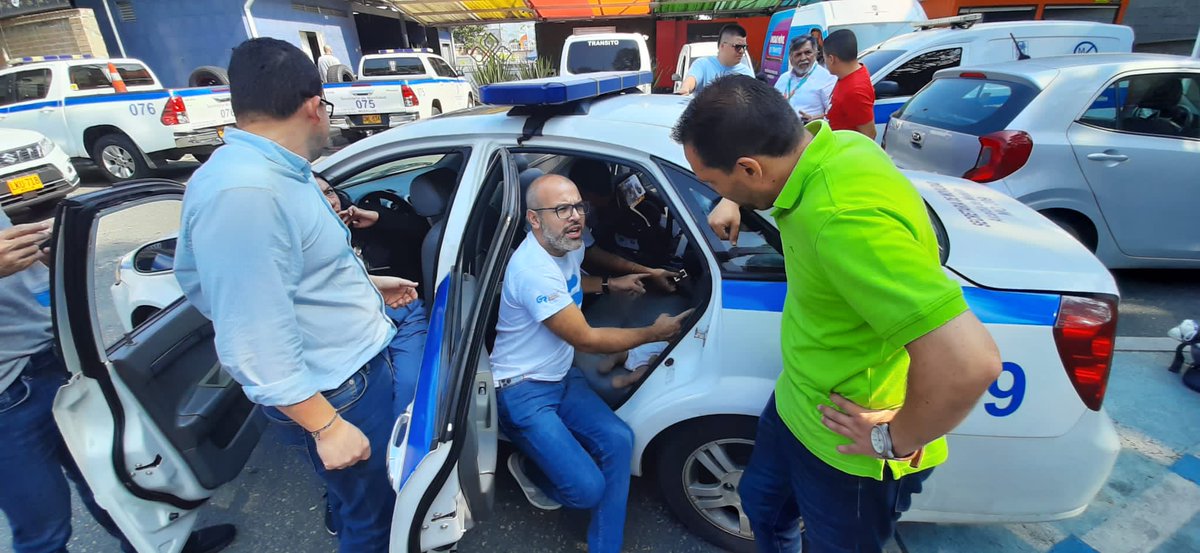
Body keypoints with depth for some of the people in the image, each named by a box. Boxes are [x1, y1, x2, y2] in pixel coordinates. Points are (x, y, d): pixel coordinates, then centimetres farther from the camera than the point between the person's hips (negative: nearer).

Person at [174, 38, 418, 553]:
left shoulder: (281, 171, 6)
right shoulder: (242, 192, -28)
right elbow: (255, 339, -28)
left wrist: (365, 285, 23)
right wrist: (326, 426, -22)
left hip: (360, 360, 9)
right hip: (335, 389, -9)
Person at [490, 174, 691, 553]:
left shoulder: (569, 244, 2)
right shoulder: (534, 269, -27)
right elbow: (586, 339, -22)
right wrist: (654, 333, -11)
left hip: (562, 377, 8)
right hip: (523, 391, -8)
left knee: (618, 439, -12)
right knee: (588, 489, -15)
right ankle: (530, 470, 18)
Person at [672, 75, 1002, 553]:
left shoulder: (845, 220, -38)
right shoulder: (832, 145, -10)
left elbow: (970, 362, -40)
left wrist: (896, 438, -24)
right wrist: (734, 204, 18)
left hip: (847, 448, -7)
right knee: (763, 505, 30)